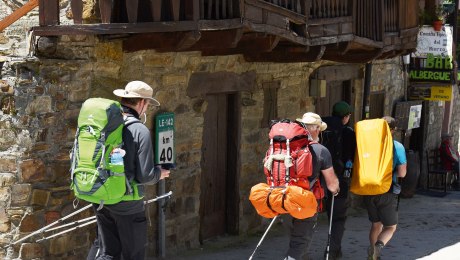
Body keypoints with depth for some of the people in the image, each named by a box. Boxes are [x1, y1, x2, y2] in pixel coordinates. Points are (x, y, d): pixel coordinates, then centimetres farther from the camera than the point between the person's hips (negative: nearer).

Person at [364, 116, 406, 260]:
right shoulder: (397, 147, -8)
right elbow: (402, 173, -7)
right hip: (387, 192, -3)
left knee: (376, 225, 21)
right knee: (390, 227, 8)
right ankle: (378, 246, -21)